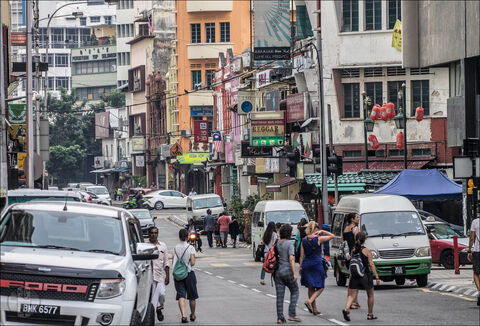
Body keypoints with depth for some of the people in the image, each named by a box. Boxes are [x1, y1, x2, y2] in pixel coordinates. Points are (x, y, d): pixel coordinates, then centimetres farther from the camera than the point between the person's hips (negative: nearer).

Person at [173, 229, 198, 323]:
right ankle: (192, 315, 29)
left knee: (181, 296, -4)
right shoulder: (190, 248, -8)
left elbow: (173, 263, 1)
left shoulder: (175, 248, 1)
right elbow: (192, 263, -13)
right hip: (189, 273, -1)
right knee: (192, 296, 15)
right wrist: (188, 264, 8)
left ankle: (183, 315, -23)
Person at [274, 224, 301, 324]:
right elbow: (291, 258, -19)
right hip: (287, 271, -5)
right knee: (294, 291, 13)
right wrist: (294, 273, -18)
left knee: (279, 295, 7)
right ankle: (292, 314, 4)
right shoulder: (290, 243, -12)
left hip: (277, 271, 5)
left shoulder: (277, 244, 5)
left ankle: (280, 317, 6)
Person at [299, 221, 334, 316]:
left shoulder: (304, 240, 4)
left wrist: (300, 266, 11)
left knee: (310, 287, 13)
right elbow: (332, 236, 2)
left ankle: (314, 309, 17)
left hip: (306, 264, 5)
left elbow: (302, 255, 5)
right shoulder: (319, 239, -8)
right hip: (317, 263, -5)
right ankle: (310, 301, -18)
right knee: (320, 287, 4)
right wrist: (322, 231, 5)